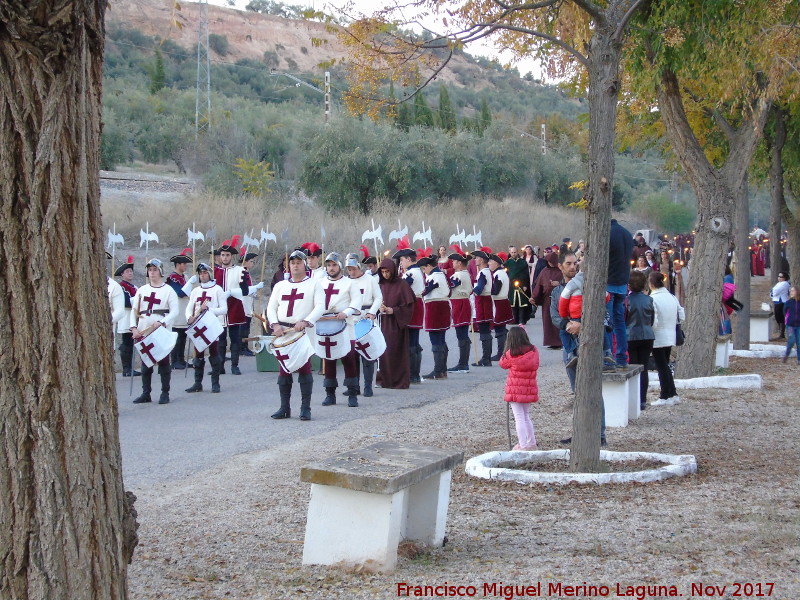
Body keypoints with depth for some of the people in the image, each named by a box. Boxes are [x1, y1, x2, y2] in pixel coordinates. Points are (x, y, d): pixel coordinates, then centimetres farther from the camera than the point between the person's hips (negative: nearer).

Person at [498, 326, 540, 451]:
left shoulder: (511, 354, -13)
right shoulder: (534, 350, -2)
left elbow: (503, 364, 3)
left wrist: (505, 352, 10)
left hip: (515, 390, -5)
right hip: (529, 389, 5)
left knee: (519, 418, -1)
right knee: (527, 416, 20)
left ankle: (523, 445, -4)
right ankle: (531, 443, 24)